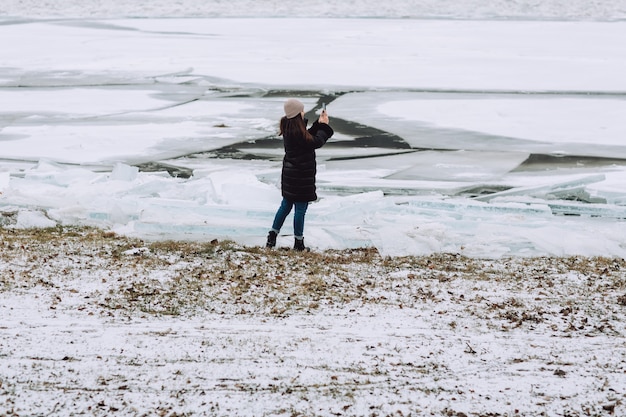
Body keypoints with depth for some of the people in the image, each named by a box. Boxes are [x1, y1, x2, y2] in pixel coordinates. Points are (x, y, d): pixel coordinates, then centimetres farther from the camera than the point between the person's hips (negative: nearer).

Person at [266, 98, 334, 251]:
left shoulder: (288, 127, 6)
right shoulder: (297, 131, -23)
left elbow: (308, 137, 13)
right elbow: (315, 142, -18)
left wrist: (319, 124, 7)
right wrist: (324, 125, -7)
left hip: (289, 173, 9)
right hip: (301, 175, -9)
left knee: (286, 205, 19)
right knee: (300, 209, 2)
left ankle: (272, 236, 20)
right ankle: (298, 243, 10)